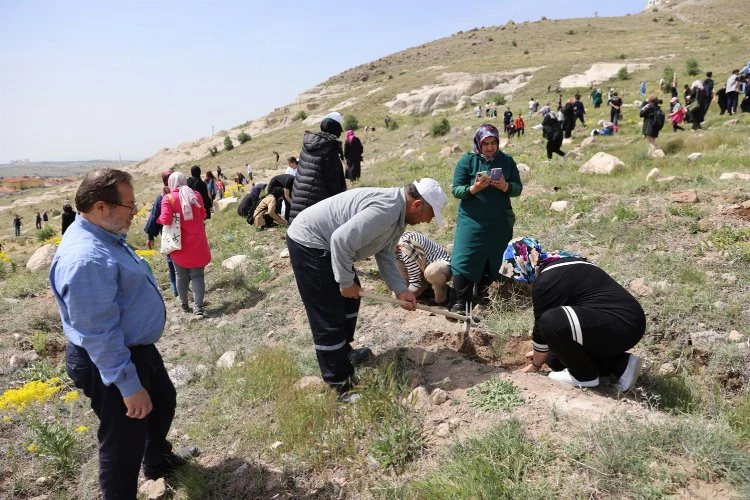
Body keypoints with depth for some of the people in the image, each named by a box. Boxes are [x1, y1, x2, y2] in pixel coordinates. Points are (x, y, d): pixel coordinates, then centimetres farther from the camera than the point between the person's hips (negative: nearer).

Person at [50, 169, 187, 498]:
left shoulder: (105, 236, 2)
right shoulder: (87, 259, -32)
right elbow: (99, 335, -30)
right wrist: (129, 386, -24)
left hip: (139, 349, 11)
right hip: (112, 362, -11)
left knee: (164, 401, 30)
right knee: (124, 443, 7)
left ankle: (157, 459, 56)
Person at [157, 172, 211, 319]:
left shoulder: (168, 198, -10)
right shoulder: (195, 194, 2)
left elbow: (166, 220, -17)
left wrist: (158, 218, 4)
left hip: (180, 243, -1)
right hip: (197, 242, 2)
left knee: (181, 275, 16)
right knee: (197, 275, 4)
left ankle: (184, 304, 30)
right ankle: (198, 308, -5)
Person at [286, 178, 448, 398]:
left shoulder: (398, 211, 6)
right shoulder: (386, 210, -27)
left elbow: (385, 254, 11)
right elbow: (341, 240, -32)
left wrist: (400, 290, 3)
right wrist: (346, 281, -20)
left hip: (324, 241, 11)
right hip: (308, 242, -11)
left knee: (350, 298, 23)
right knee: (329, 319, -6)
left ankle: (343, 351, 41)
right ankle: (340, 385, 4)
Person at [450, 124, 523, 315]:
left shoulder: (507, 161, 3)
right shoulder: (467, 161, -4)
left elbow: (518, 188, 3)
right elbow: (456, 190, -7)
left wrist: (505, 186, -19)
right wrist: (473, 189, -26)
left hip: (500, 222, 3)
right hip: (472, 221, -3)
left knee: (494, 261, 9)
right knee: (465, 259, -7)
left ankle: (485, 297, 26)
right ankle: (461, 302, -1)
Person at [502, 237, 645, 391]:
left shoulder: (545, 283, -16)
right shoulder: (562, 263, 15)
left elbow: (542, 328, -6)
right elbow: (560, 315, 27)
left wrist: (535, 365, 13)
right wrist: (540, 352, 36)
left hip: (620, 327, -10)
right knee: (556, 354, 15)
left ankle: (584, 375, -2)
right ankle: (621, 365, 11)